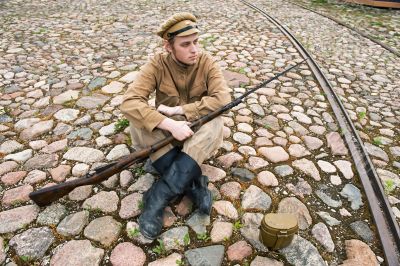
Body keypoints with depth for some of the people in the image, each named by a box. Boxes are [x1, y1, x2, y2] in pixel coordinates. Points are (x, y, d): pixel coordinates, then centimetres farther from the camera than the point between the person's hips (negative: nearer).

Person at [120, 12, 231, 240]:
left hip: (198, 131, 0)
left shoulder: (207, 63, -11)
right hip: (166, 130, 1)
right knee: (138, 117, -28)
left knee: (215, 123, -33)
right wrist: (171, 124, -37)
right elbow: (130, 102, -26)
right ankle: (194, 184, -30)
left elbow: (223, 99, -26)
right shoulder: (157, 65, -13)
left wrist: (176, 110, -27)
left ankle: (158, 197, -35)